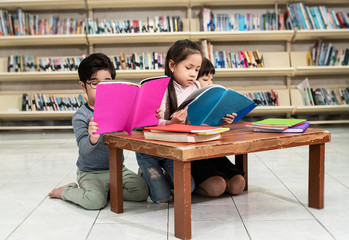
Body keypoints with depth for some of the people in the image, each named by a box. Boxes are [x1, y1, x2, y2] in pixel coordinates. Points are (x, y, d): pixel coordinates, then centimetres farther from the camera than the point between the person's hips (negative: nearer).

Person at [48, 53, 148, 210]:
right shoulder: (81, 116, -11)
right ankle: (67, 191, 5)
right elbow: (84, 148, -23)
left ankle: (106, 190, 8)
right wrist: (93, 138, -46)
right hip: (91, 173, -4)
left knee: (142, 191, -16)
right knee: (95, 201, -28)